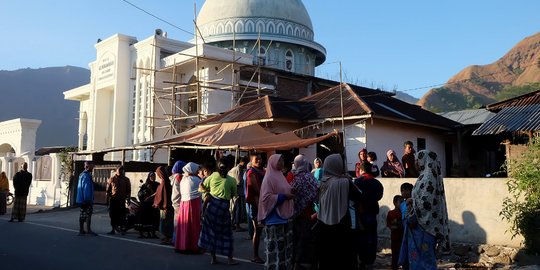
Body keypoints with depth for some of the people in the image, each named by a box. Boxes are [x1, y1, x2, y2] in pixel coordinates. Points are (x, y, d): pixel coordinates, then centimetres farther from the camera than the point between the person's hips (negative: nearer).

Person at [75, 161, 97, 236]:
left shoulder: (82, 175, 17)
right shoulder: (86, 175, -16)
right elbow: (86, 188, -20)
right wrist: (88, 199, -20)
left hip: (81, 199, 10)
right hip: (86, 199, -10)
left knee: (83, 214, 12)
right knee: (88, 214, -6)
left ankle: (81, 230, 16)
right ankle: (88, 230, -5)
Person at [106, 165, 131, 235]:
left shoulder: (126, 180, 10)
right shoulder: (112, 179, 9)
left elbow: (128, 190, 11)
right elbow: (108, 189, 10)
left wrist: (128, 198, 2)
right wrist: (108, 197, -1)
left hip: (122, 199, -1)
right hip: (113, 199, 1)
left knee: (121, 215, -4)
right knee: (113, 214, 5)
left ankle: (121, 228, 5)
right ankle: (113, 229, 14)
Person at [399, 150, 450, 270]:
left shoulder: (428, 177, -16)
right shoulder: (429, 176, 13)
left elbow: (425, 201, -23)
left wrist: (412, 218, -15)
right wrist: (412, 200, 7)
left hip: (423, 223, -10)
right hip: (424, 222, 10)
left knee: (422, 257, -3)